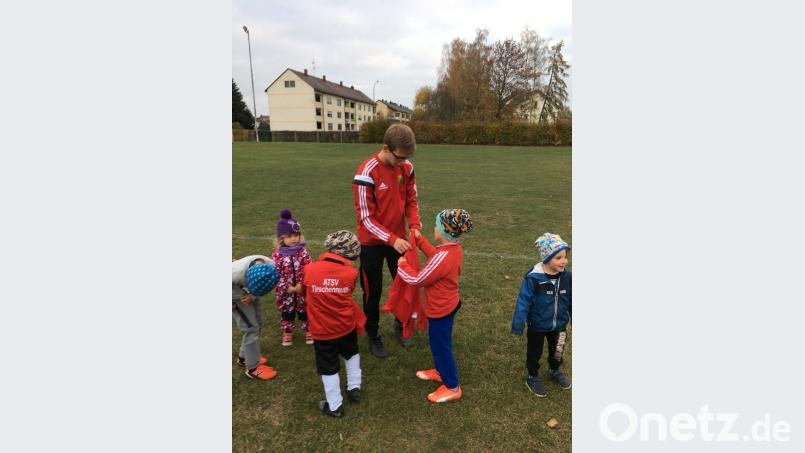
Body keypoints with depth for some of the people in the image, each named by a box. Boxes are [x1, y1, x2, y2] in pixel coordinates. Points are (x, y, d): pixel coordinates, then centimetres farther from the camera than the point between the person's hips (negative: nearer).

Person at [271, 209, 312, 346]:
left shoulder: (303, 251, -9)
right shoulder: (277, 254, -10)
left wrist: (301, 285, -19)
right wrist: (287, 287, -15)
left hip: (302, 289, 0)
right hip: (285, 291, 0)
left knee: (305, 311, 14)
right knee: (287, 312, 17)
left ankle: (308, 331, 32)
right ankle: (287, 333, 35)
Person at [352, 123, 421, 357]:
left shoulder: (407, 167, -8)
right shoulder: (367, 173, -25)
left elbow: (411, 201, 3)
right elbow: (366, 218, -22)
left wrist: (414, 226, -15)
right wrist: (392, 240, -31)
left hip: (398, 237, 5)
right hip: (372, 242, -5)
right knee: (373, 291, 9)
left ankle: (401, 325, 40)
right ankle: (373, 335, 31)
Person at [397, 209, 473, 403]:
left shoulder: (443, 257, -34)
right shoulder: (455, 249, -5)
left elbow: (417, 280, -23)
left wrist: (403, 265, -8)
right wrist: (419, 239, 18)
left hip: (440, 310, -9)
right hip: (448, 305, 9)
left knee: (441, 346, 9)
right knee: (439, 343, 27)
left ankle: (452, 387, 25)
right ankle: (440, 371, 47)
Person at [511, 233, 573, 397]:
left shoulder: (567, 277, -14)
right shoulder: (533, 278, -28)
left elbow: (572, 302, -1)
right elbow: (523, 302, -21)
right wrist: (517, 325, -17)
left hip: (559, 326, 4)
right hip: (538, 326, -4)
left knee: (557, 351, 27)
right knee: (534, 352, 19)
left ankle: (554, 371, 55)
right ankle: (532, 377, 42)